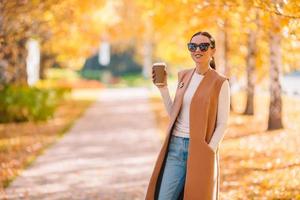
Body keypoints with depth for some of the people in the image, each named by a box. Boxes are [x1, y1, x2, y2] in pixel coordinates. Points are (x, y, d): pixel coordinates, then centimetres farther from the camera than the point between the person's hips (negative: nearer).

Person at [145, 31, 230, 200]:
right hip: (176, 147, 5)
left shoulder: (220, 82, -5)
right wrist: (163, 88, 5)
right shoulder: (184, 76, 11)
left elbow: (222, 124, -6)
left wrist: (208, 153, -14)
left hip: (201, 150, -5)